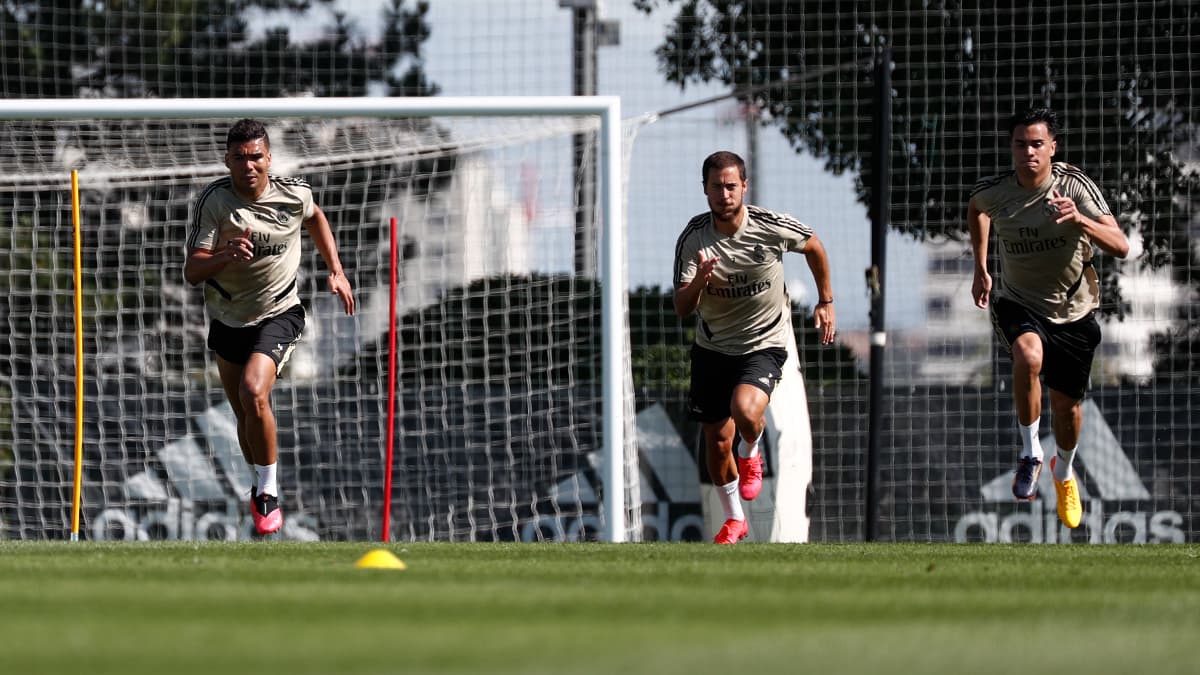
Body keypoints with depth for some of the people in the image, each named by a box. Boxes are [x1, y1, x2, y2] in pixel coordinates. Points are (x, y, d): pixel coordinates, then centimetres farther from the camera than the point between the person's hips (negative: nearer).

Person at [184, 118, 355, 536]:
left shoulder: (294, 194, -12)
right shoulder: (214, 201, -17)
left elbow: (315, 218, 15)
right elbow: (192, 272, -22)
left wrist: (336, 271, 12)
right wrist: (226, 256, -41)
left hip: (279, 315, -2)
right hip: (227, 320, 2)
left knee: (253, 393, -25)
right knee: (244, 415, 11)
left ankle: (268, 491, -11)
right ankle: (262, 487, 35)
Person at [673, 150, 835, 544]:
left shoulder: (772, 227, -16)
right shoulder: (693, 238, -14)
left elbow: (814, 246, 7)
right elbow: (682, 309, -16)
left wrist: (826, 301, 13)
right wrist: (699, 281, -37)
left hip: (764, 345, -3)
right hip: (712, 347, 3)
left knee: (744, 409, -30)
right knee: (717, 439, 7)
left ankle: (751, 454, 7)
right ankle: (734, 520, 31)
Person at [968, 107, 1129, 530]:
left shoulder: (1075, 186, -20)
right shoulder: (993, 193, -14)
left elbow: (1120, 246, -28)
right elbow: (975, 209, 14)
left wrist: (1078, 220, -44)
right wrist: (980, 269, 12)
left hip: (1074, 311, 0)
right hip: (1018, 305, 0)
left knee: (1066, 404, 11)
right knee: (1029, 356, -34)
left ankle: (1064, 472, 44)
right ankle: (1030, 453, -15)